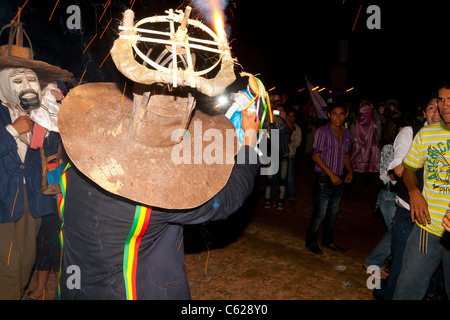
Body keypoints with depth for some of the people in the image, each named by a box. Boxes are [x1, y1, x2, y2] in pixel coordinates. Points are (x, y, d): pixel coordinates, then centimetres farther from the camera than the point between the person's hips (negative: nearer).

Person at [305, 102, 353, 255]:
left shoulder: (347, 134, 10)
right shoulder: (322, 132, -11)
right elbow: (316, 155, -15)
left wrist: (350, 171, 3)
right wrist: (331, 174, -18)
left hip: (339, 179, 7)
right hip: (324, 179, -6)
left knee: (333, 213, 15)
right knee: (320, 213, -2)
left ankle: (328, 240, 31)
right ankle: (310, 241, 16)